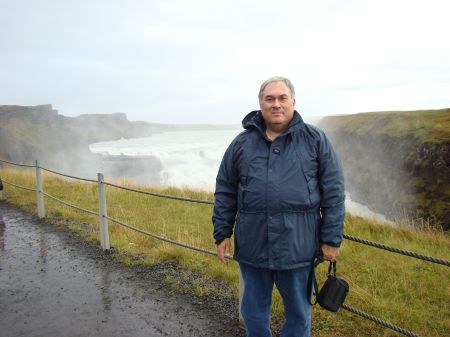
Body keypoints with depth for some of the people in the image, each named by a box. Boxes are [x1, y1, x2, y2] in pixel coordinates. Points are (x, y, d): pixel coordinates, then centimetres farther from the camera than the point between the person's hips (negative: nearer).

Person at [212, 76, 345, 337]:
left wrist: (331, 238, -4)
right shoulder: (242, 143, 4)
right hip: (252, 246, 2)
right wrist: (222, 234, 5)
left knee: (298, 312, 16)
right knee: (253, 310, 18)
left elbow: (334, 192, -1)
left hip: (297, 246, -1)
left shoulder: (315, 140, -1)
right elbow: (225, 192, 8)